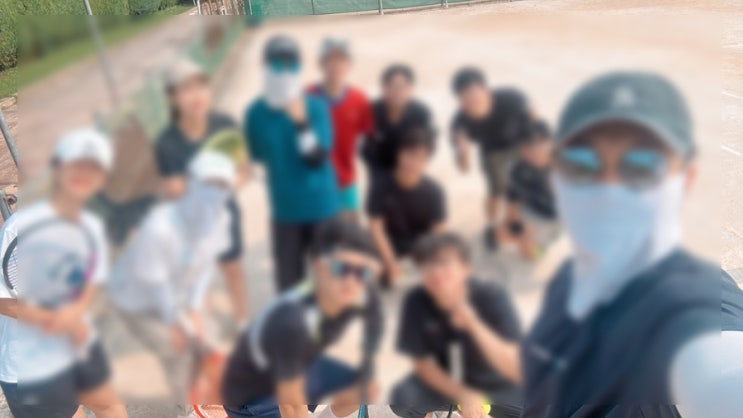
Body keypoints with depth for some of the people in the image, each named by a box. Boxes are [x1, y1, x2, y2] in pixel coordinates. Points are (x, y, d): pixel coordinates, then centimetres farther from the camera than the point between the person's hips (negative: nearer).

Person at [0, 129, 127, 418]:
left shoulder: (92, 226, -4)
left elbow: (92, 280, 2)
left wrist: (76, 312, -18)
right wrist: (58, 321, -22)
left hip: (80, 345, 6)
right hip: (30, 368, -6)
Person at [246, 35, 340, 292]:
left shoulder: (315, 107, -11)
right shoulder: (256, 113, -4)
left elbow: (317, 158, -21)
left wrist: (301, 122, -29)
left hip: (323, 207, -1)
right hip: (285, 211, 2)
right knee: (288, 280, 13)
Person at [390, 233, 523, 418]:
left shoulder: (493, 296, -27)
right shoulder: (417, 301, -23)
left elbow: (516, 369, -33)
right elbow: (423, 364, -12)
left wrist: (473, 325, -45)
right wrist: (463, 396, -25)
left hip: (496, 383, 0)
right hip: (446, 380, 1)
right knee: (402, 398, -26)